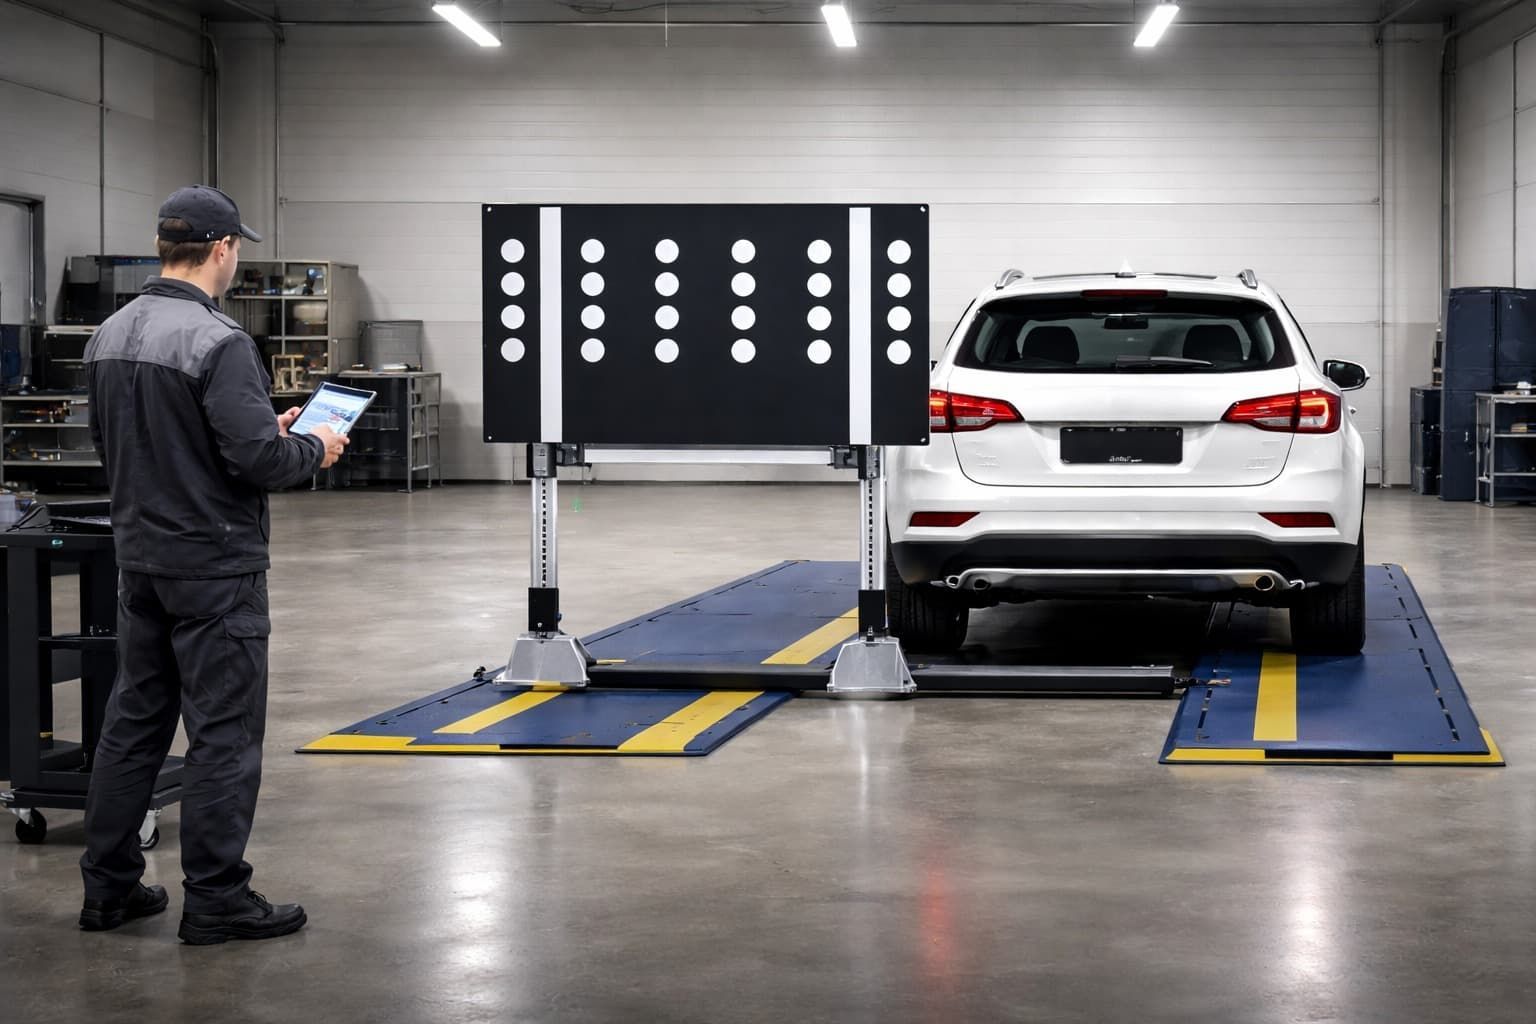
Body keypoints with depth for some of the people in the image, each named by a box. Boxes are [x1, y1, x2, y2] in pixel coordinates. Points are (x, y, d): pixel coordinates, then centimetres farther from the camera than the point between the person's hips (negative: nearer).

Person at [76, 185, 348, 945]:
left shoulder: (108, 337, 7)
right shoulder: (216, 341, -20)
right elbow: (258, 458, -24)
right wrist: (313, 449, -2)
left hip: (139, 559, 8)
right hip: (213, 563, -8)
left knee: (134, 720, 15)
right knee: (224, 733, 0)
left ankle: (108, 887, 20)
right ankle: (215, 900, 4)